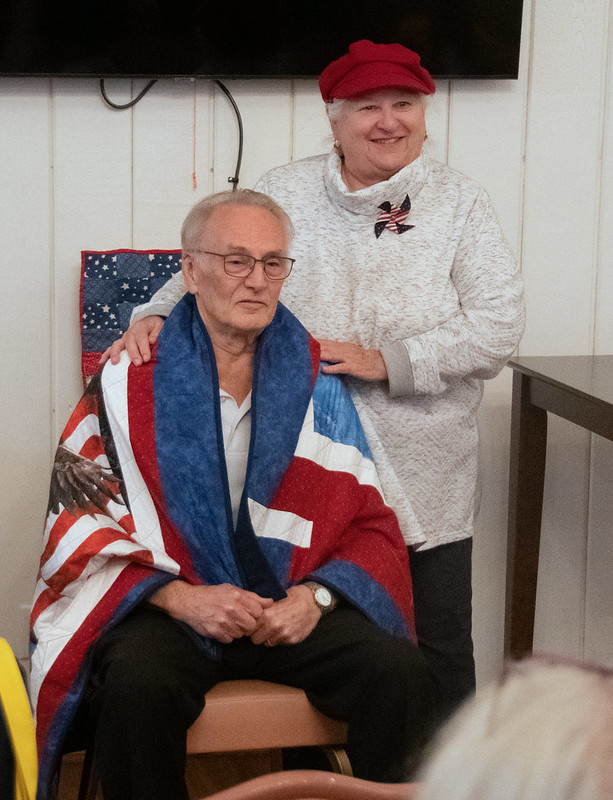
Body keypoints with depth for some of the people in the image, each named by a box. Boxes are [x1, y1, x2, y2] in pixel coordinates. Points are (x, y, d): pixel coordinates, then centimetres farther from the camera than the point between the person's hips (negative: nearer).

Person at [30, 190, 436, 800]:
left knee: (400, 674, -24)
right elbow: (81, 526, -2)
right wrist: (181, 598, -15)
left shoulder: (319, 383, 9)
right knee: (139, 685, -35)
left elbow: (369, 522, 10)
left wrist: (316, 594, -9)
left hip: (294, 606, 2)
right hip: (161, 607, -2)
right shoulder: (127, 384, 2)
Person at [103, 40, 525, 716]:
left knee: (440, 648, 9)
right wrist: (155, 317, -17)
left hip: (425, 481, 0)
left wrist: (387, 362, -17)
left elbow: (499, 325, -9)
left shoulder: (461, 205, 0)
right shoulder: (285, 194, 4)